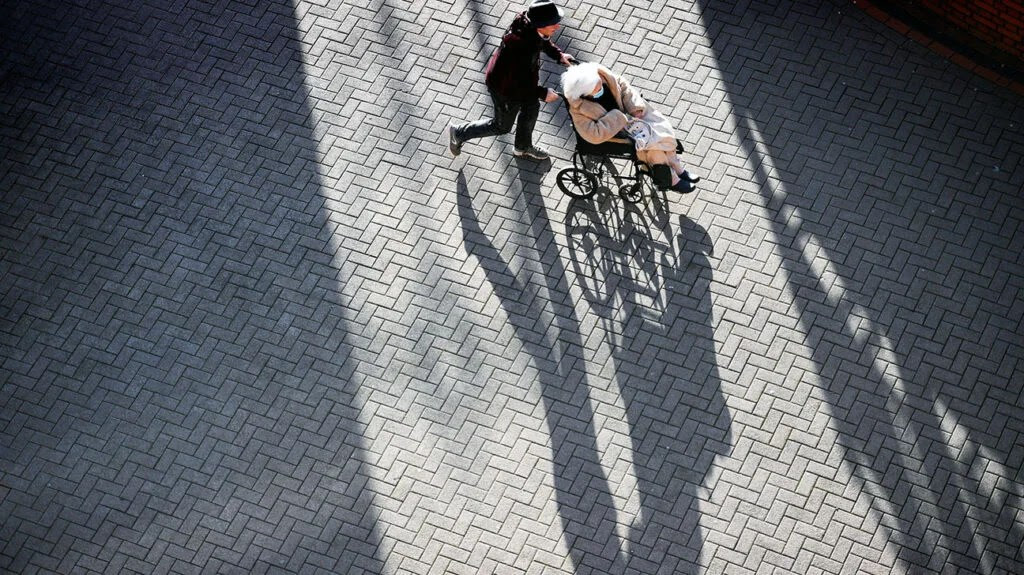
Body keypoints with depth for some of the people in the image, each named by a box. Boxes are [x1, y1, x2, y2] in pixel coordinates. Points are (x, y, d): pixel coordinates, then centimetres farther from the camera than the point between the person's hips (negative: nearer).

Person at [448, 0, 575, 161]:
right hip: (504, 87, -7)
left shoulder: (528, 21, -23)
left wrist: (559, 55, -10)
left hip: (522, 75, 8)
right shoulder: (522, 50, -45)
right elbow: (514, 85, -32)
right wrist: (542, 93, -24)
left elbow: (542, 41, 2)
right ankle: (459, 133, 39)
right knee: (502, 126, 18)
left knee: (531, 108, 29)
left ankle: (523, 148, 56)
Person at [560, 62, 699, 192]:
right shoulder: (578, 109, -31)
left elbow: (622, 85, -2)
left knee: (664, 130, -6)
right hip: (613, 132, -6)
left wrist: (636, 108, -13)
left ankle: (678, 169, 13)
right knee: (653, 147, -17)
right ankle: (672, 181, 6)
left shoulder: (601, 74, -18)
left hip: (627, 115, 6)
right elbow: (595, 135, -32)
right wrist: (619, 117, -28)